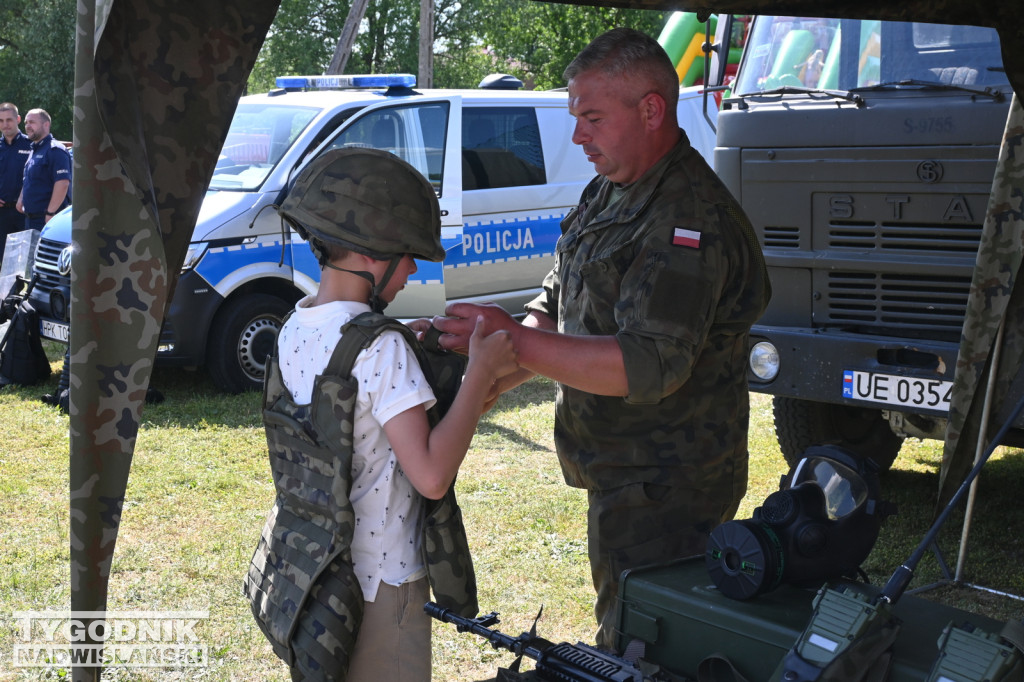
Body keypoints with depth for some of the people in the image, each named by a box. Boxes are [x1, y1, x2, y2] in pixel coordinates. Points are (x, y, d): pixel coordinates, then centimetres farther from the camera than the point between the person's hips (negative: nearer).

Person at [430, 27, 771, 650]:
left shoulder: (691, 221, -22)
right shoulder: (608, 195, 10)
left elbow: (651, 366, -30)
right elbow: (555, 307, 15)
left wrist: (516, 342, -32)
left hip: (665, 494, -10)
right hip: (620, 477, 10)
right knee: (621, 636, 22)